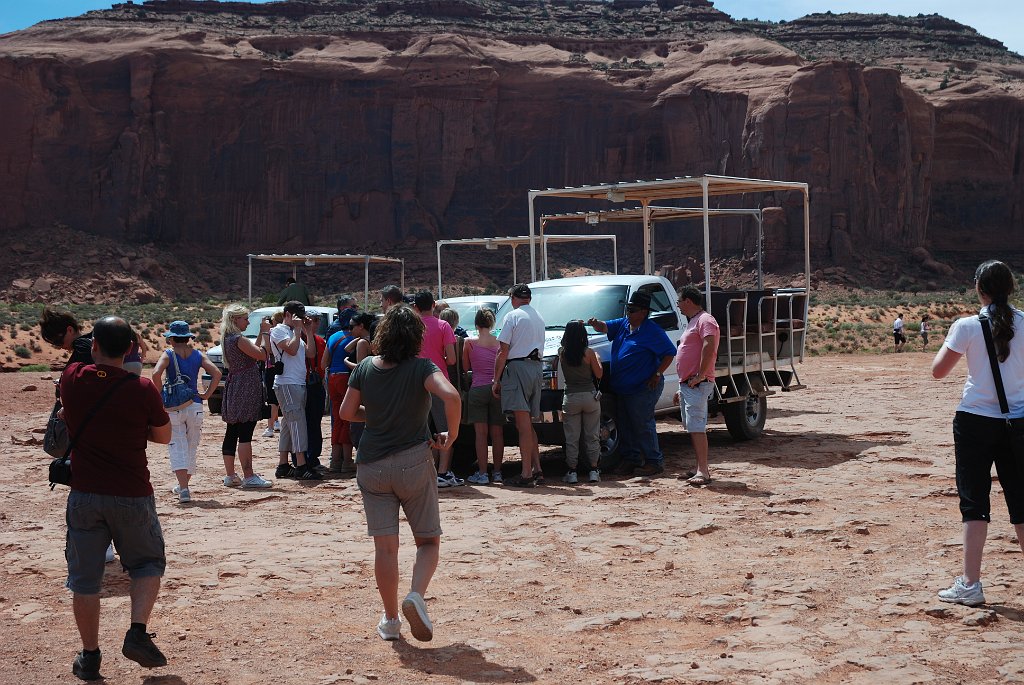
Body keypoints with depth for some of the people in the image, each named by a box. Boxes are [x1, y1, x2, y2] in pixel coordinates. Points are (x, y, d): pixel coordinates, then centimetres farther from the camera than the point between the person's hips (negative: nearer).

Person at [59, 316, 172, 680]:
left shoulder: (73, 378, -5)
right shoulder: (142, 389, -12)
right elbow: (164, 435, 2)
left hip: (84, 494, 2)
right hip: (132, 496, -2)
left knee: (84, 578, 11)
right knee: (147, 563, 18)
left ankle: (90, 657, 17)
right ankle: (138, 632, 2)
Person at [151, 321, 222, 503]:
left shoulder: (168, 355, -3)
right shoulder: (198, 355, 6)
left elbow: (156, 373, -20)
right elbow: (216, 373, -6)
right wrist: (207, 394, 0)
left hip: (173, 408, -3)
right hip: (195, 406, 3)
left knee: (177, 448, -3)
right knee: (192, 447, 17)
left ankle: (183, 489, -17)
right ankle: (183, 485, 28)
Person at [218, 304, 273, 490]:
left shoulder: (228, 339, 13)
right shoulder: (238, 339, -15)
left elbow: (252, 352, 17)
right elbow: (262, 355, -17)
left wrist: (261, 333, 14)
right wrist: (266, 333, -7)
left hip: (234, 388, 10)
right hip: (245, 389, -10)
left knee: (232, 432, 11)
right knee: (245, 434, -9)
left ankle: (230, 476, 16)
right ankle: (249, 477, -9)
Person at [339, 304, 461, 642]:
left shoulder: (365, 368, 2)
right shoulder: (421, 367, -9)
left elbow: (347, 412, 10)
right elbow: (450, 396, -26)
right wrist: (452, 435, -12)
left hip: (371, 465, 3)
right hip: (413, 462, -3)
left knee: (384, 546, 8)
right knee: (428, 540, 10)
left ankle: (390, 620, 13)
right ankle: (416, 595, -15)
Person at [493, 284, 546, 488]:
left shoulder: (513, 316, -5)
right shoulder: (539, 318, 18)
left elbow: (503, 351, -9)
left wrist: (496, 379, -6)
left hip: (517, 367, -7)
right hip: (537, 367, 7)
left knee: (523, 422, -10)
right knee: (528, 423, 15)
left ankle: (526, 474, -13)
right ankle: (536, 469, 14)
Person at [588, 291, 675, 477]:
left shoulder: (652, 331, -11)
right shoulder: (622, 325, 11)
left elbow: (670, 353, -11)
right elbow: (605, 327, 4)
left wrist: (657, 374, -15)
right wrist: (596, 324, -20)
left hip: (643, 389, -8)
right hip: (621, 388, 8)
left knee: (642, 425, -6)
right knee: (624, 426, 12)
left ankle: (655, 461, 2)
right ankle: (631, 458, 22)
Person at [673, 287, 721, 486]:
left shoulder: (705, 320, -10)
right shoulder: (693, 322, 23)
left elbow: (709, 345, -28)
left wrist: (700, 376, -27)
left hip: (697, 385, -11)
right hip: (687, 384, 11)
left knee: (696, 427, -16)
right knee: (692, 428, 12)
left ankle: (703, 471, -19)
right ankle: (702, 468, 17)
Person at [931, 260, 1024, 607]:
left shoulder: (967, 327, -10)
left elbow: (938, 370, -2)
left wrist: (949, 341, 14)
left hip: (975, 421, -2)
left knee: (974, 501, 3)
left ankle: (970, 584, 0)